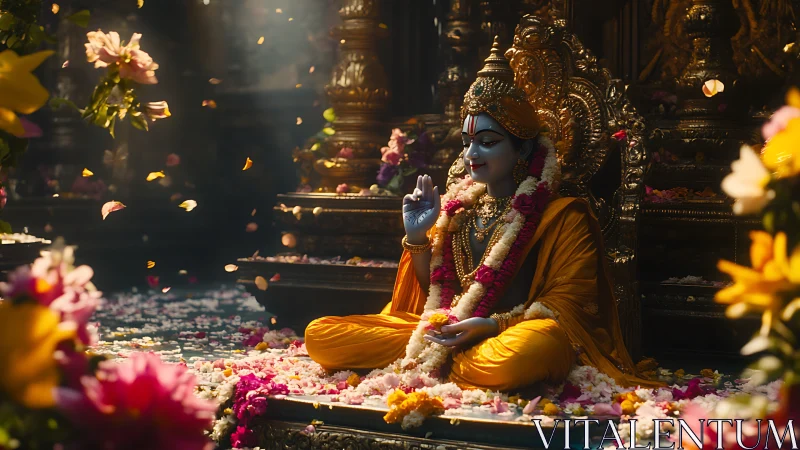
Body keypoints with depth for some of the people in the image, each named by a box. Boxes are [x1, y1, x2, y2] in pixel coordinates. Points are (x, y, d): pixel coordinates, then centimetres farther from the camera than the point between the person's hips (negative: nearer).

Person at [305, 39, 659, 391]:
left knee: (519, 354, -44)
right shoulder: (457, 205, 16)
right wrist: (417, 237, 4)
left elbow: (566, 307, -5)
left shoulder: (562, 215, 1)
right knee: (319, 335, -13)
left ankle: (433, 362, -17)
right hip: (447, 331, 4)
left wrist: (490, 326, -19)